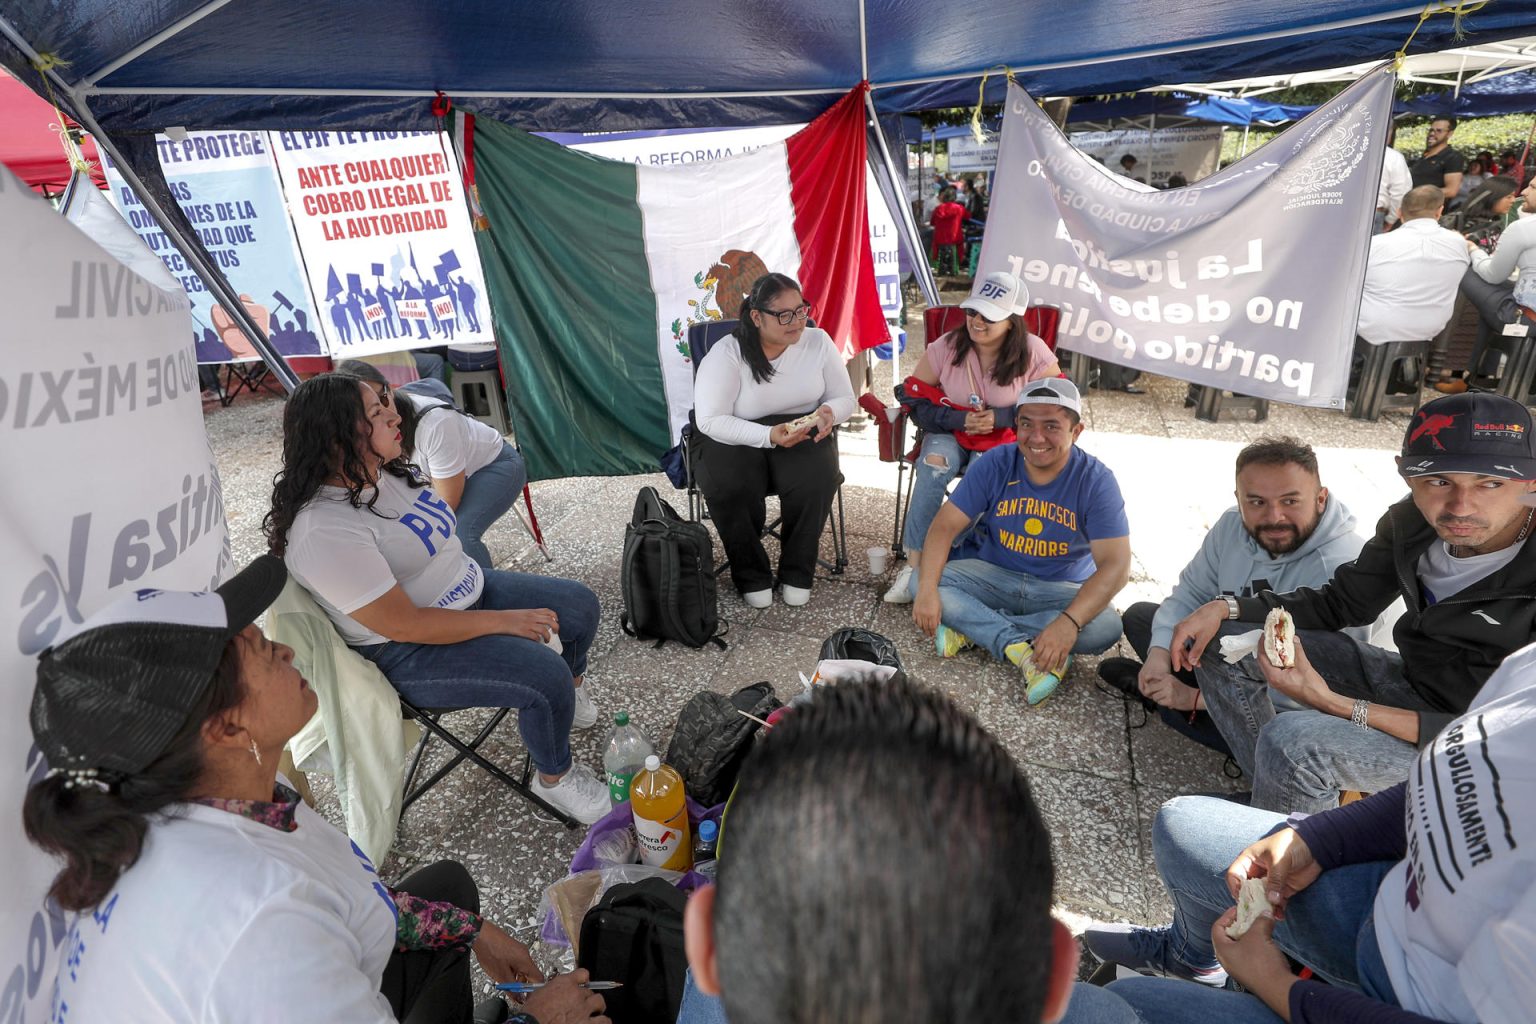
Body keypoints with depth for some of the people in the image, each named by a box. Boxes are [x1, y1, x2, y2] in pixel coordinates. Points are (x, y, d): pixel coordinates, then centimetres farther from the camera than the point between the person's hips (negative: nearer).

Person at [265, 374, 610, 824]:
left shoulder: (385, 470, -2)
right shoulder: (323, 531, -29)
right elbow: (403, 624, -27)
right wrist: (505, 621, -22)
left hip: (468, 591, 9)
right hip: (410, 653, -9)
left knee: (580, 605, 6)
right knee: (545, 677, -24)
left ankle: (571, 690, 36)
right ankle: (555, 779, 5)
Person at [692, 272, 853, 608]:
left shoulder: (818, 341, -3)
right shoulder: (726, 354, -13)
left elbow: (845, 399, 6)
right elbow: (710, 420, -18)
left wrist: (829, 412, -20)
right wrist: (768, 436, -32)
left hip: (802, 435, 2)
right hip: (735, 440, -2)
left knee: (816, 480, -30)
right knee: (730, 488, -33)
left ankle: (797, 572, -4)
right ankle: (752, 576, -6)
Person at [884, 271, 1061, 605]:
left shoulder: (1034, 354, -9)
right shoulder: (946, 346, -6)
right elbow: (915, 398, -2)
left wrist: (999, 418, -19)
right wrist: (959, 419, -17)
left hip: (1006, 437, -1)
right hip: (950, 432, 1)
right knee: (934, 464, -31)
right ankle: (913, 563, -28)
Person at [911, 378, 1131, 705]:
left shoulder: (1096, 481, -15)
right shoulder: (995, 463, -11)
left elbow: (1115, 564, -22)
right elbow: (945, 526, -14)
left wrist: (1069, 622, -38)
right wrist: (927, 590, -31)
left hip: (1062, 589, -1)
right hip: (991, 573, 1)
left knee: (1107, 626, -31)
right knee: (922, 578, -23)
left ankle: (973, 628, -24)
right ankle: (1022, 648, -29)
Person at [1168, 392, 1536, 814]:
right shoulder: (1411, 521, -10)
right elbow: (1340, 603, 4)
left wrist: (1336, 705, -35)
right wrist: (1225, 609, -10)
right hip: (1408, 680, 7)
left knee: (1293, 739, -32)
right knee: (1223, 643, -1)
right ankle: (1285, 795, 5)